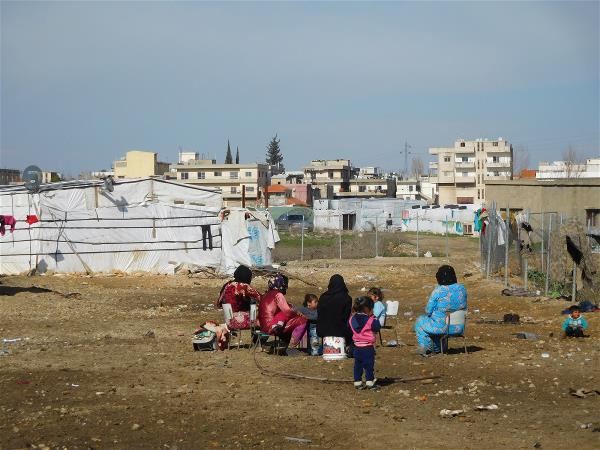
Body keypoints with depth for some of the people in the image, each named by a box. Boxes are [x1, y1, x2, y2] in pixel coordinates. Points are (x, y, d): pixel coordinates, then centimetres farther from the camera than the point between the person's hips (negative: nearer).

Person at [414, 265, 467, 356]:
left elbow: (428, 311, -11)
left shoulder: (438, 291, -18)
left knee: (420, 322, 24)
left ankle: (426, 347, 24)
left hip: (442, 326, -6)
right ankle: (436, 348, 45)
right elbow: (464, 307, 11)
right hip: (459, 327, 6)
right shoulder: (462, 288, -2)